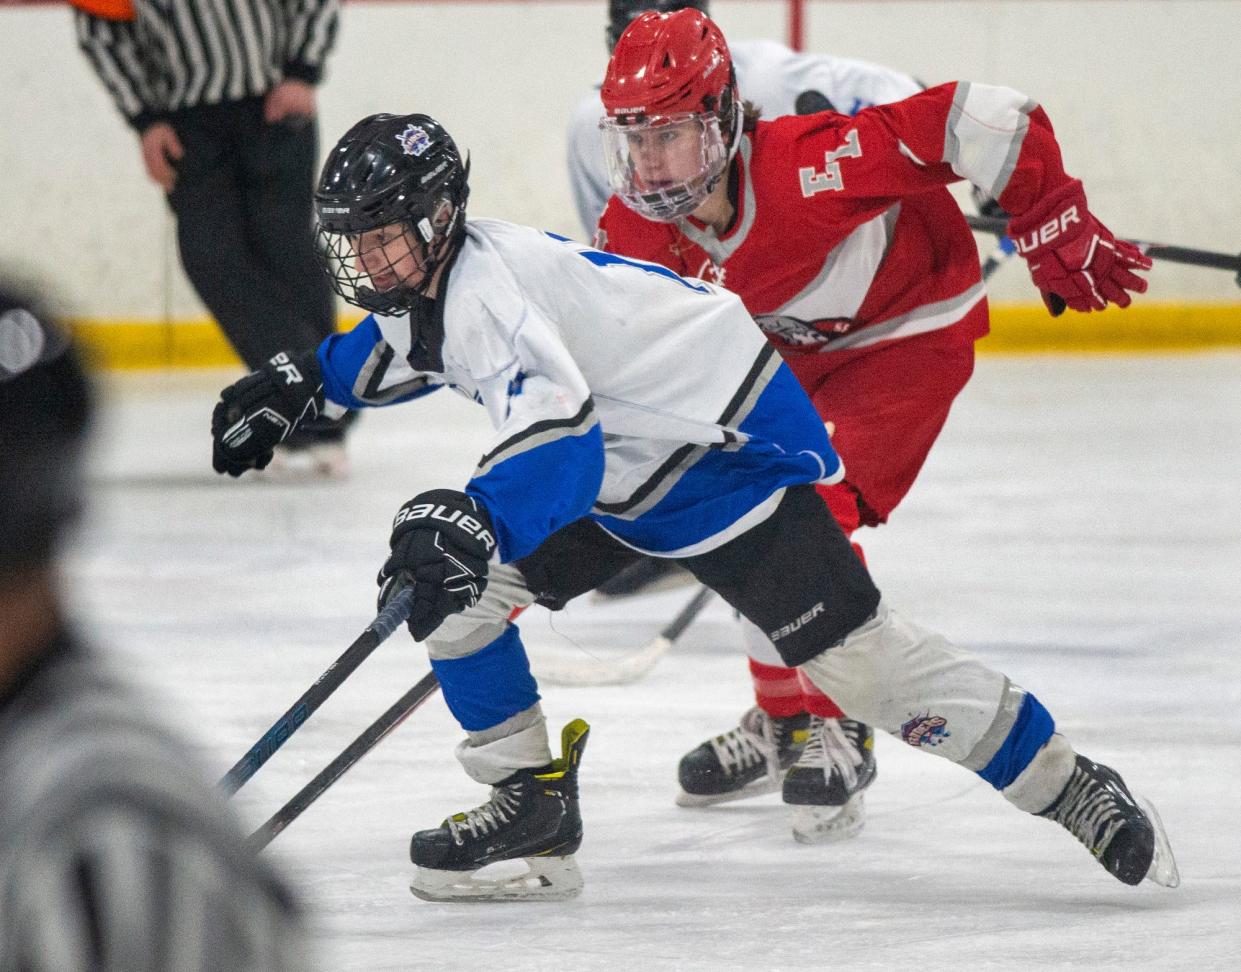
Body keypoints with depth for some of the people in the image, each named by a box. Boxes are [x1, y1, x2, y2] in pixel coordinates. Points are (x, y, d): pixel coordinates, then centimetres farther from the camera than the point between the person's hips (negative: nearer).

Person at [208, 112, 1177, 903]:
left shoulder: (487, 285, -30)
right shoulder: (425, 284, 1)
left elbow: (557, 429, -47)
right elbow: (399, 350, 29)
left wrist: (472, 520, -62)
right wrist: (300, 381, 18)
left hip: (727, 443, -10)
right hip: (623, 474, 10)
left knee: (848, 649, -12)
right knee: (444, 580, -1)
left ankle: (1071, 789, 0)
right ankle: (534, 809, 7)